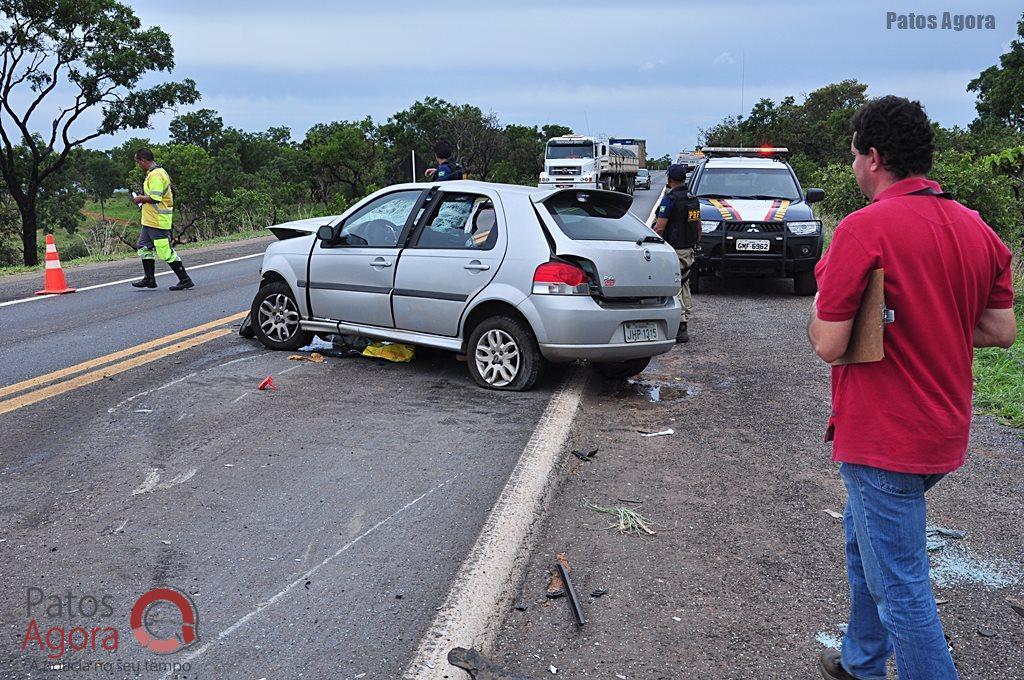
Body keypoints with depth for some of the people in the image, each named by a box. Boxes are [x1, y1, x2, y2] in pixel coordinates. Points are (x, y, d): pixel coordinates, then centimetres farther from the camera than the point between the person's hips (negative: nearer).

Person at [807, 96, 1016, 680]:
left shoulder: (865, 228, -20)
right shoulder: (978, 229, 4)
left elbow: (828, 346, -20)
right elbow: (1003, 331, 8)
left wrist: (823, 297, -1)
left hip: (883, 438, -9)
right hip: (946, 432, 9)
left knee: (900, 587, 3)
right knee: (864, 538, 26)